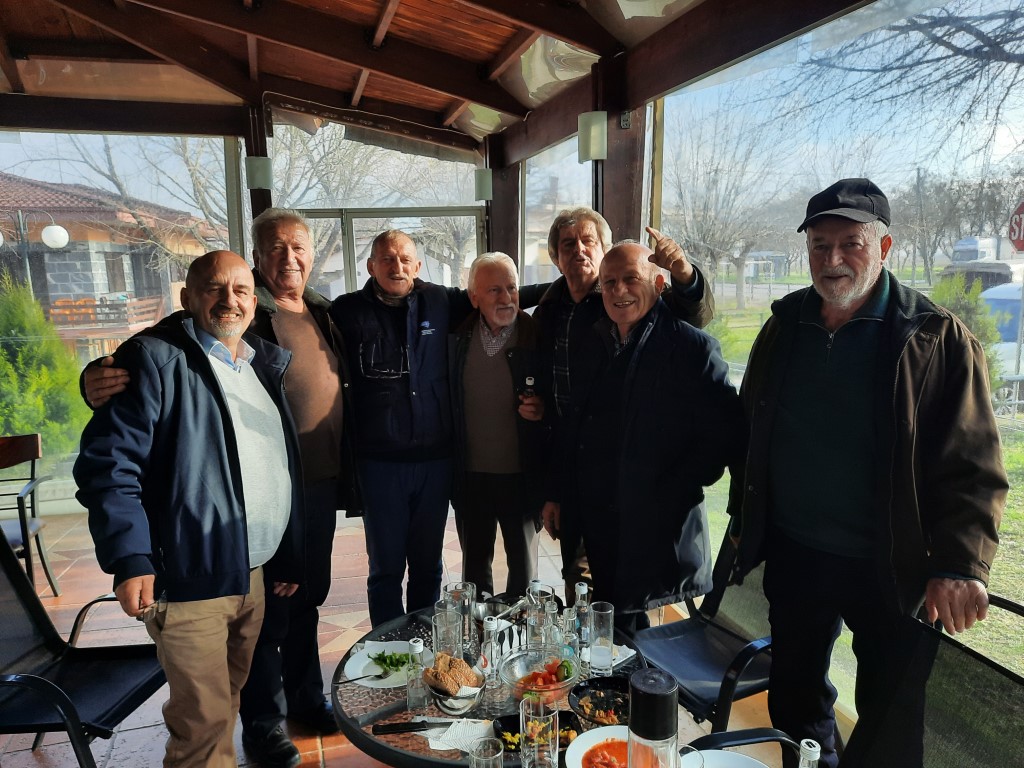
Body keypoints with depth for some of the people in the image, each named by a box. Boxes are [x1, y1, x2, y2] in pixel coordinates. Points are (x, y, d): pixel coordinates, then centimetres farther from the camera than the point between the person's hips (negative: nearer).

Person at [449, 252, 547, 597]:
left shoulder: (536, 336, -11)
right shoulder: (458, 338, -1)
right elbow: (448, 401, 7)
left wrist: (543, 410, -21)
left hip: (522, 475, -2)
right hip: (471, 475, 3)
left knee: (523, 562, 16)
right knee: (474, 562, 20)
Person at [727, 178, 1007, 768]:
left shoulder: (937, 339, -10)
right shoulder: (784, 327, 2)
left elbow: (974, 467, -12)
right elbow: (752, 432, 9)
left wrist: (960, 564, -22)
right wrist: (744, 519, 10)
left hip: (889, 566, -3)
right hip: (793, 555, 4)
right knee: (795, 697, 21)